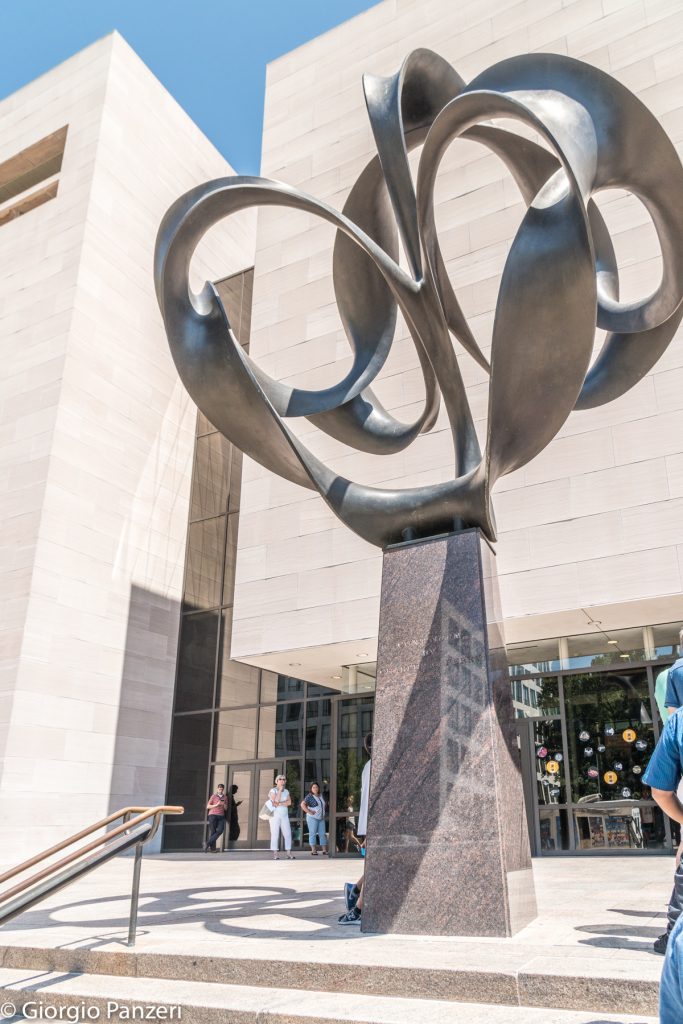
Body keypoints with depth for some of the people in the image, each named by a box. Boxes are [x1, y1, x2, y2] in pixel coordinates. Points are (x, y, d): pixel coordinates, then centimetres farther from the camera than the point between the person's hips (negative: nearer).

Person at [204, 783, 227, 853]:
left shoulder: (225, 797, 14)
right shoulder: (213, 796, 3)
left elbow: (226, 809, 16)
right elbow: (208, 806, 0)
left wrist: (224, 804, -6)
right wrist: (216, 805, -12)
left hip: (221, 816, 3)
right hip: (213, 815, -3)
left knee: (220, 831, -14)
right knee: (212, 831, -4)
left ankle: (208, 843, -8)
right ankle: (212, 848, 1)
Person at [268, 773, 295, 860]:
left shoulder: (286, 791, 13)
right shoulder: (273, 791, -2)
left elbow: (289, 802, -1)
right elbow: (276, 800, -16)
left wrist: (279, 804, -14)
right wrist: (280, 790, -14)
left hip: (284, 815, 5)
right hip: (274, 815, -4)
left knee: (287, 834, -2)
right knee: (275, 834, -6)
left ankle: (289, 853, 1)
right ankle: (275, 854, -3)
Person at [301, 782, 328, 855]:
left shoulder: (320, 796, 15)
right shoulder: (309, 796, -6)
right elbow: (302, 804, -16)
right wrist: (309, 811, -18)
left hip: (321, 818, 7)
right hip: (312, 818, -6)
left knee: (323, 834, 5)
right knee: (312, 833, -4)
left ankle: (324, 850, 8)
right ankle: (313, 850, -1)